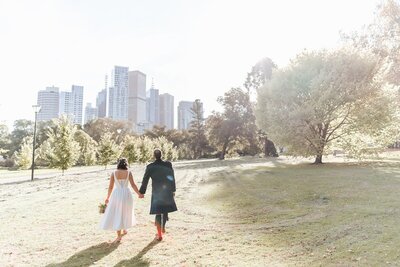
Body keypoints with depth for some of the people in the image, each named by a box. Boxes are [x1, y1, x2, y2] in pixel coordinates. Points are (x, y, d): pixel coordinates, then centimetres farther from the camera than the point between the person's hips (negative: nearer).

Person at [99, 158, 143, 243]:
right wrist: (139, 194, 2)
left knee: (117, 214, 5)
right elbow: (133, 185, -7)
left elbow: (110, 186, -1)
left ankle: (119, 236, 1)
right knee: (125, 212, 22)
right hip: (126, 194, 1)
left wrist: (108, 197, 10)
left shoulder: (114, 173, -2)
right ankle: (124, 230, 37)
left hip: (116, 194, -1)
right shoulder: (128, 173, -3)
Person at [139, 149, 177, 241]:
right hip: (167, 192, 2)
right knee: (165, 209, 22)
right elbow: (172, 179, 2)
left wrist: (141, 192, 6)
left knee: (158, 212, 6)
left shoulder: (150, 167, -10)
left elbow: (145, 181, -5)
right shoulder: (168, 165, -6)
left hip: (156, 193, -2)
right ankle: (163, 227, 38)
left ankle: (159, 234, 9)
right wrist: (173, 190, 13)